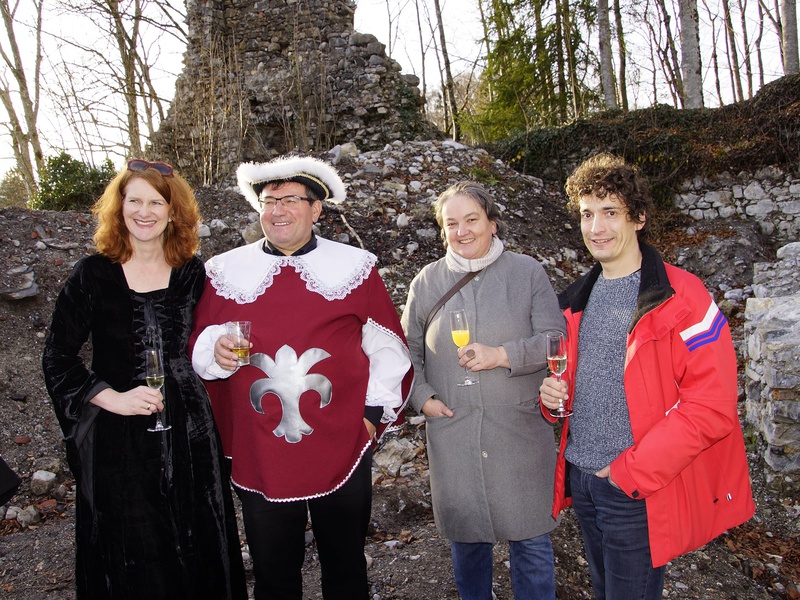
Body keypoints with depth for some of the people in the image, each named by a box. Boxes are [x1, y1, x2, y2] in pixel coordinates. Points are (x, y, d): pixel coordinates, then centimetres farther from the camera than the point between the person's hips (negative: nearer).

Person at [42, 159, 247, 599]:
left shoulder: (193, 274, 2)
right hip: (117, 437, -2)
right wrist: (113, 398, -12)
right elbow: (57, 359, -1)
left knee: (196, 552, 13)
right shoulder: (93, 274, -4)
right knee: (130, 564, 12)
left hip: (188, 434, 2)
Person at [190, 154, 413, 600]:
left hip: (342, 450, 0)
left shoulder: (354, 266, 1)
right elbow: (199, 350, 9)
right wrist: (216, 352, -13)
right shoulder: (225, 271, 4)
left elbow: (388, 347, 4)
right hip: (258, 457, 1)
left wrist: (375, 410, -2)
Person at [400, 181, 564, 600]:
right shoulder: (428, 281, 5)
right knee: (464, 535, 17)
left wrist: (502, 355, -18)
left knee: (531, 538, 10)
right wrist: (423, 398, -3)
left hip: (520, 432, -1)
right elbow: (407, 349, 10)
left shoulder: (526, 272, 0)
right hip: (452, 433, 2)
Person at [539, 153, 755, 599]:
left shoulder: (681, 298, -14)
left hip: (638, 491, -6)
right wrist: (554, 393, -3)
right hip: (581, 479, 7)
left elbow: (712, 406, -18)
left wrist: (632, 470, -18)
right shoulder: (579, 300, 7)